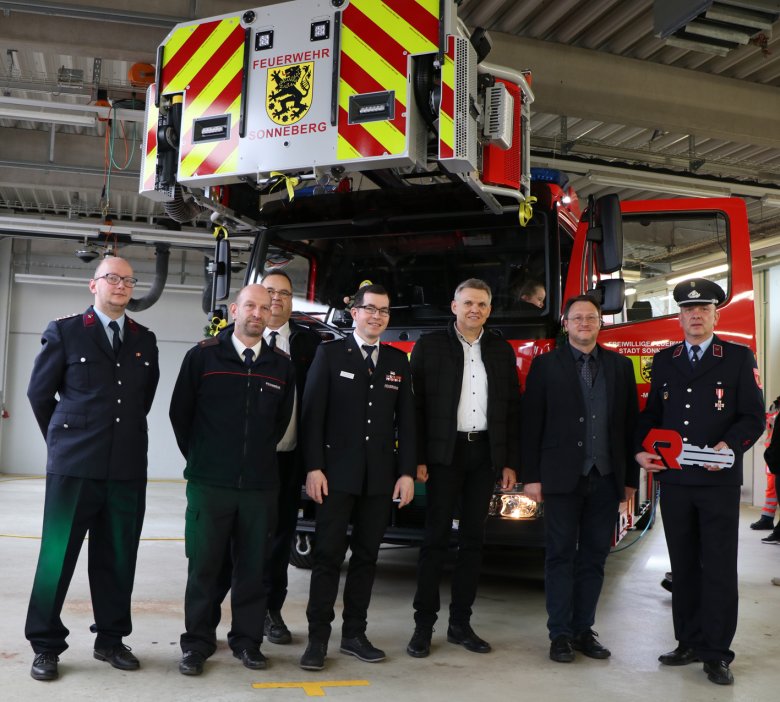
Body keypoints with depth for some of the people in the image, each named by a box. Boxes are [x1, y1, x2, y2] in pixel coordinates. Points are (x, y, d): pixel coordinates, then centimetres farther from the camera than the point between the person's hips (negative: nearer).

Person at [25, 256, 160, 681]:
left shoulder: (145, 340, 12)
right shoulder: (64, 332, 2)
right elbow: (39, 392, 7)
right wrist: (65, 440, 12)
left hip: (128, 468, 3)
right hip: (74, 465, -3)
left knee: (118, 559, 9)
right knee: (58, 556, 3)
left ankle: (111, 639, 23)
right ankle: (46, 645, 16)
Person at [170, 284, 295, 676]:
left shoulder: (281, 365, 6)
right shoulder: (203, 356, -1)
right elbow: (180, 413, 7)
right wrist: (200, 459, 11)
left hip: (261, 486, 2)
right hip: (209, 483, -2)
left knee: (253, 567, 8)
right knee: (204, 565, 5)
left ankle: (246, 640, 23)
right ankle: (197, 642, 20)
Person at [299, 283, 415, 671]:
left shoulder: (398, 360, 11)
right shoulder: (330, 354, 1)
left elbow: (406, 420, 8)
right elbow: (312, 413, -4)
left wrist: (407, 472, 1)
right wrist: (314, 467, -12)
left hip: (380, 476, 4)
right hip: (337, 474, -3)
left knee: (366, 556, 9)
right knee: (327, 555, -1)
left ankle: (354, 634, 19)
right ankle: (318, 637, 7)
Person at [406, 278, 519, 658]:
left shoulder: (502, 350, 10)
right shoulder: (429, 346, 0)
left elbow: (512, 409, 10)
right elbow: (416, 405, -3)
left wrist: (510, 462, 5)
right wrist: (417, 458, -10)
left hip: (485, 453, 4)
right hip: (444, 453, -3)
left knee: (473, 539, 8)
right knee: (436, 538, -1)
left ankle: (460, 622, 18)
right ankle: (424, 624, 8)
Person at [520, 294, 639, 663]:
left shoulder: (621, 366, 10)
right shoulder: (546, 365, 1)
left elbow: (630, 424, 10)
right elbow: (531, 424, -2)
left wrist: (631, 478, 7)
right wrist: (531, 476, -7)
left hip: (606, 479, 3)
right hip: (562, 478, -3)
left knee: (594, 557, 9)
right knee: (561, 556, 3)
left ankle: (583, 629, 21)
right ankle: (560, 633, 12)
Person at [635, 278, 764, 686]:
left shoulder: (739, 359, 1)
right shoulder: (664, 361, 12)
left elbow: (753, 417, -3)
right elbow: (651, 413, 15)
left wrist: (729, 446, -19)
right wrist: (641, 450, 0)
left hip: (719, 482, -3)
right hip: (674, 480, 4)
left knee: (719, 568, 2)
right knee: (683, 565, 11)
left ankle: (716, 652, 11)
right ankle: (689, 642, 22)